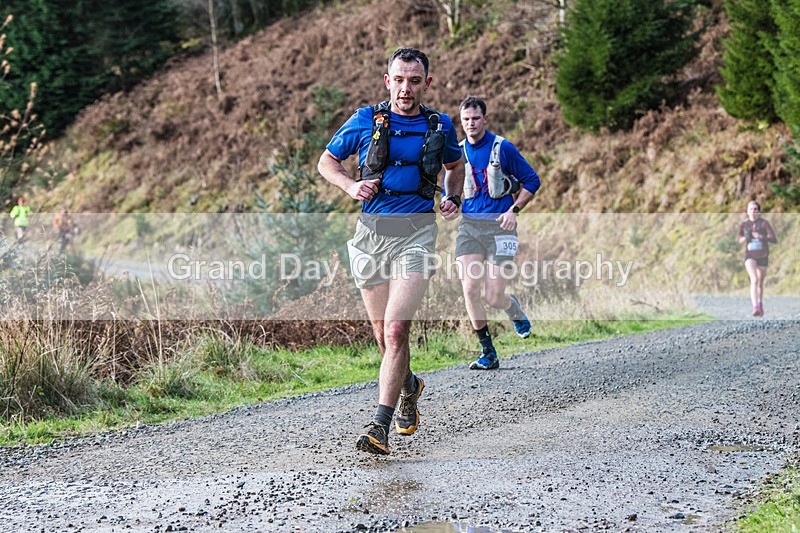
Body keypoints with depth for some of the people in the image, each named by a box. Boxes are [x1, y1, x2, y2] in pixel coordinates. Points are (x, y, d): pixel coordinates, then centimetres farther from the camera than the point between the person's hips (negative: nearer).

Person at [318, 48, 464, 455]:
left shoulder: (440, 126, 6)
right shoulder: (366, 120, 2)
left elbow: (455, 166, 26)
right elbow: (326, 162, 10)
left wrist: (453, 199, 8)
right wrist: (351, 186, -8)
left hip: (416, 231, -1)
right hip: (371, 232, 2)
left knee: (396, 329, -17)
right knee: (383, 334, 9)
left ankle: (380, 426, -16)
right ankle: (409, 387, 41)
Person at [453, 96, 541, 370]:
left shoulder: (503, 148, -3)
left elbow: (531, 181, 3)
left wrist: (514, 210, -9)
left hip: (499, 226, -3)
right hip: (468, 225, 4)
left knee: (493, 297, -8)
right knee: (470, 289, -12)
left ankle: (514, 309, 31)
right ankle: (488, 353, 1)